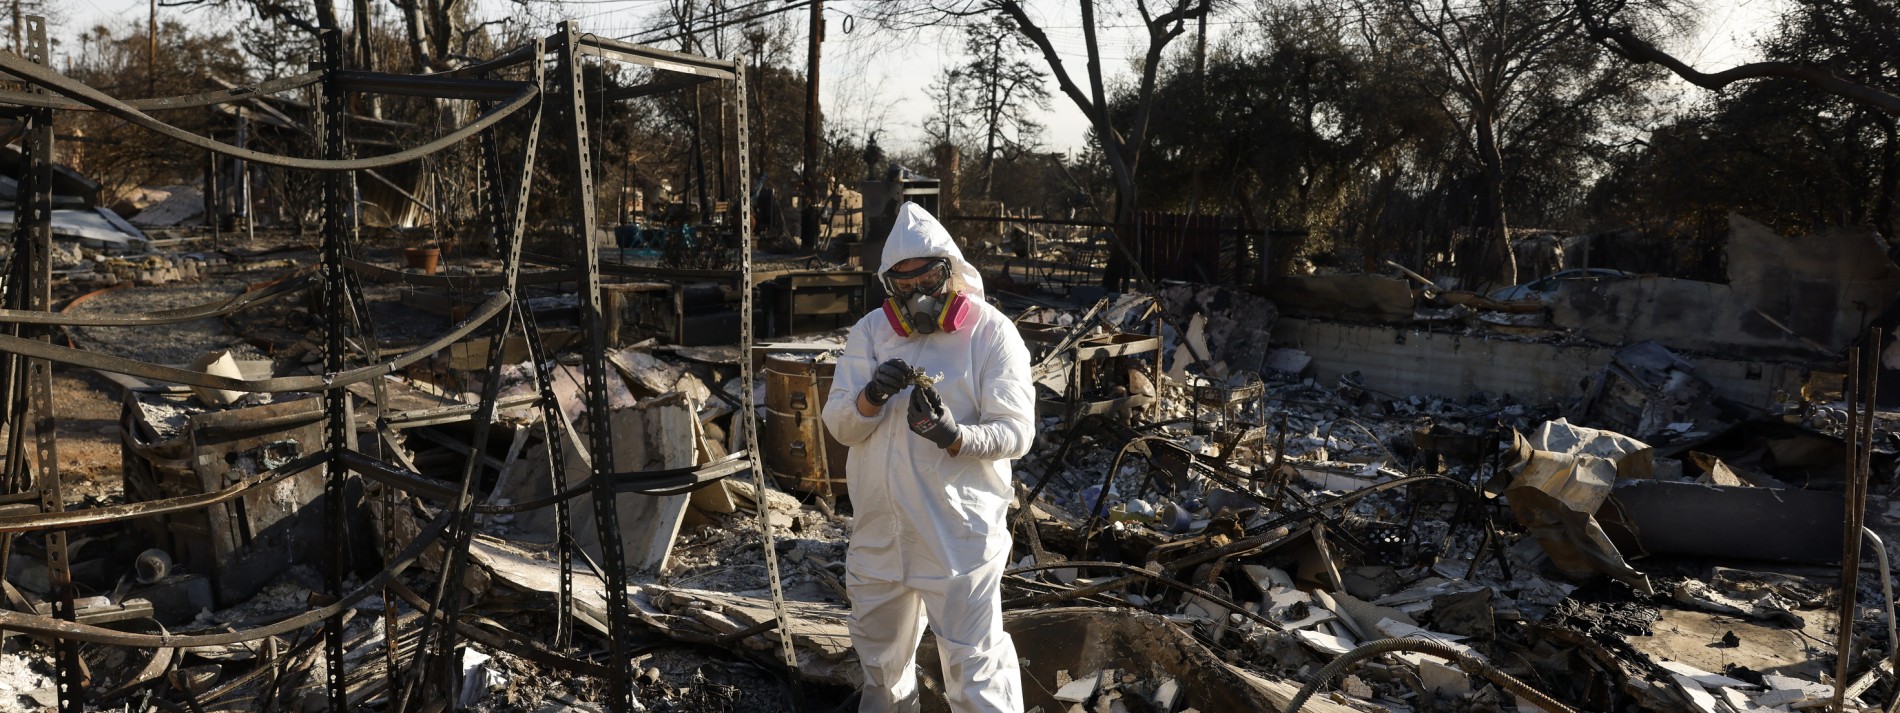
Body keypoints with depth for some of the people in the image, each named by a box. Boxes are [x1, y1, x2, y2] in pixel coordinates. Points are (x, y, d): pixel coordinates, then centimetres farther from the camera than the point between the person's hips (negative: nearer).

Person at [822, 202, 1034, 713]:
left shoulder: (991, 332, -9)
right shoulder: (870, 332, 4)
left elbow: (1015, 432, -13)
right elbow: (839, 425, 0)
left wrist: (954, 437, -31)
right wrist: (871, 397, -22)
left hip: (960, 534, -5)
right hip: (880, 531, 5)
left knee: (974, 663, -2)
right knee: (879, 652, 24)